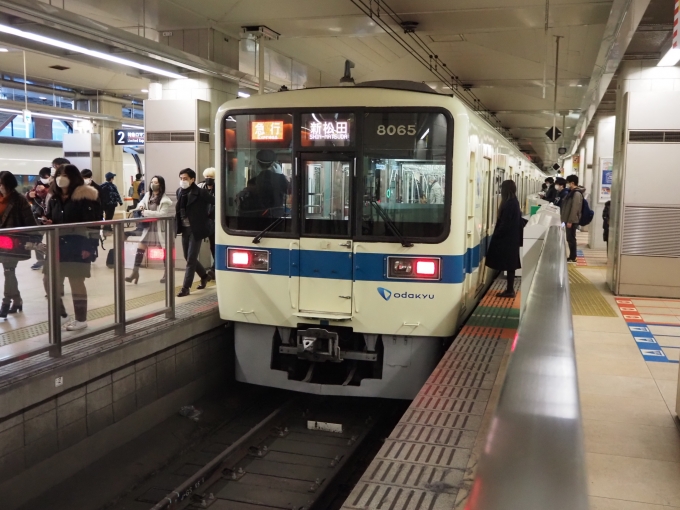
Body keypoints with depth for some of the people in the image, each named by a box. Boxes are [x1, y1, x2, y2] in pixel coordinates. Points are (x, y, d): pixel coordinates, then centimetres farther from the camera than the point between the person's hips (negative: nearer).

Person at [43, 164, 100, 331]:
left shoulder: (84, 196, -10)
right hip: (58, 245, 7)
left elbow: (92, 223, -13)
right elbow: (51, 220, 18)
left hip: (78, 246, -7)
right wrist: (47, 223, -6)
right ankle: (61, 313, 23)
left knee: (76, 281, 1)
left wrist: (89, 247, -18)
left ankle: (81, 320, 14)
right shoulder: (55, 198, 10)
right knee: (49, 280, 6)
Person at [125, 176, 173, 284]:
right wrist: (140, 206, -2)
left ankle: (166, 274, 18)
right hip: (148, 227, 6)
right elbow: (141, 203, 24)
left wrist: (146, 212, -22)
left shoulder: (165, 200, -12)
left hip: (161, 228, -6)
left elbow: (162, 214, -22)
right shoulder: (147, 195, 9)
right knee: (140, 248, 1)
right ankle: (135, 272, 7)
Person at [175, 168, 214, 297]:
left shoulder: (201, 193, -14)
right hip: (185, 229, 7)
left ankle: (185, 288, 1)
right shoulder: (180, 192, 6)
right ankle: (204, 276, 37)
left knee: (191, 259, -4)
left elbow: (216, 202, -10)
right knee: (188, 257, 15)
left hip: (196, 230, -7)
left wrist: (207, 215, -4)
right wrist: (177, 226, 10)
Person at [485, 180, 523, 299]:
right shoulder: (514, 202, 10)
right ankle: (510, 289, 19)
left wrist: (496, 235, -12)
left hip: (507, 238, -10)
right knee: (510, 264, 13)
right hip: (512, 238, 10)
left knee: (509, 265, -3)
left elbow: (505, 223, -21)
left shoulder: (509, 204, -19)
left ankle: (510, 290, 3)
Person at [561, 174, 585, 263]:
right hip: (568, 220, 9)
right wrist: (565, 219, 20)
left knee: (571, 239, -5)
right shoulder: (571, 192, 16)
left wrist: (570, 221, -22)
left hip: (572, 221, -9)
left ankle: (572, 258, 0)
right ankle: (571, 257, 17)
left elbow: (575, 208, -20)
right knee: (570, 239, 11)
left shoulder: (577, 193, -14)